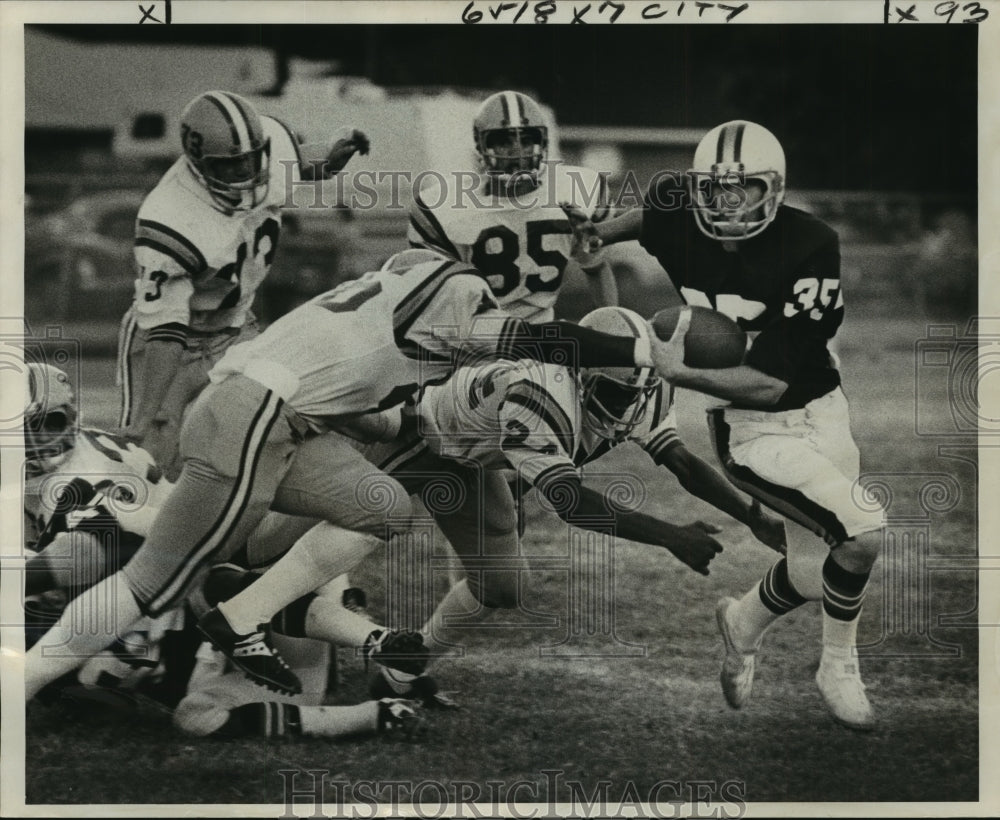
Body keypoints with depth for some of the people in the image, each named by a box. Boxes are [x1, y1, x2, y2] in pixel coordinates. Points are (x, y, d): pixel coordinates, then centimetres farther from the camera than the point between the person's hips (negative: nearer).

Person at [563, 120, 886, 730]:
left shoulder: (809, 249, -22)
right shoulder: (678, 217, -14)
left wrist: (677, 372, -25)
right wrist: (603, 233, 1)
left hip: (822, 410, 2)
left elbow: (770, 382, -23)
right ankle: (840, 668, 7)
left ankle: (746, 623, 45)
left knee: (817, 570, 12)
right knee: (861, 531, -19)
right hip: (753, 429, -1)